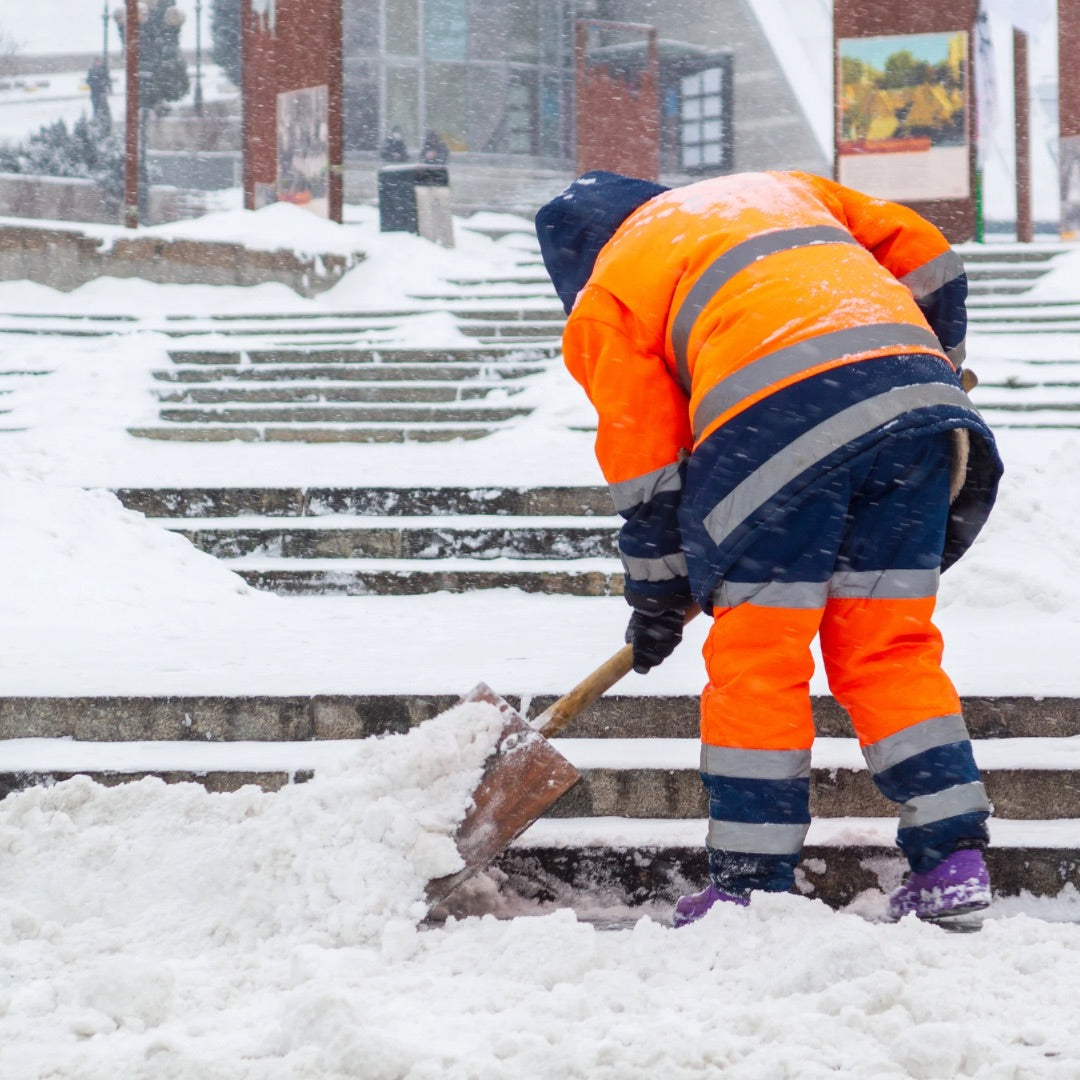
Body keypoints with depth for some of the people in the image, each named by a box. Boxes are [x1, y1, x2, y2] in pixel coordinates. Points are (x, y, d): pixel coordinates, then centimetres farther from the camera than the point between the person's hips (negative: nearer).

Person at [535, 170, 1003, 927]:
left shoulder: (607, 296, 19)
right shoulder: (777, 188, 34)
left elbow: (645, 461, 16)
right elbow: (922, 254, 26)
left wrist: (657, 595, 26)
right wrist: (938, 372, 38)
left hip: (778, 421, -5)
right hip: (913, 379, 5)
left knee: (756, 658, 5)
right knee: (891, 649, 13)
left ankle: (751, 884, 6)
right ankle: (954, 860, 8)